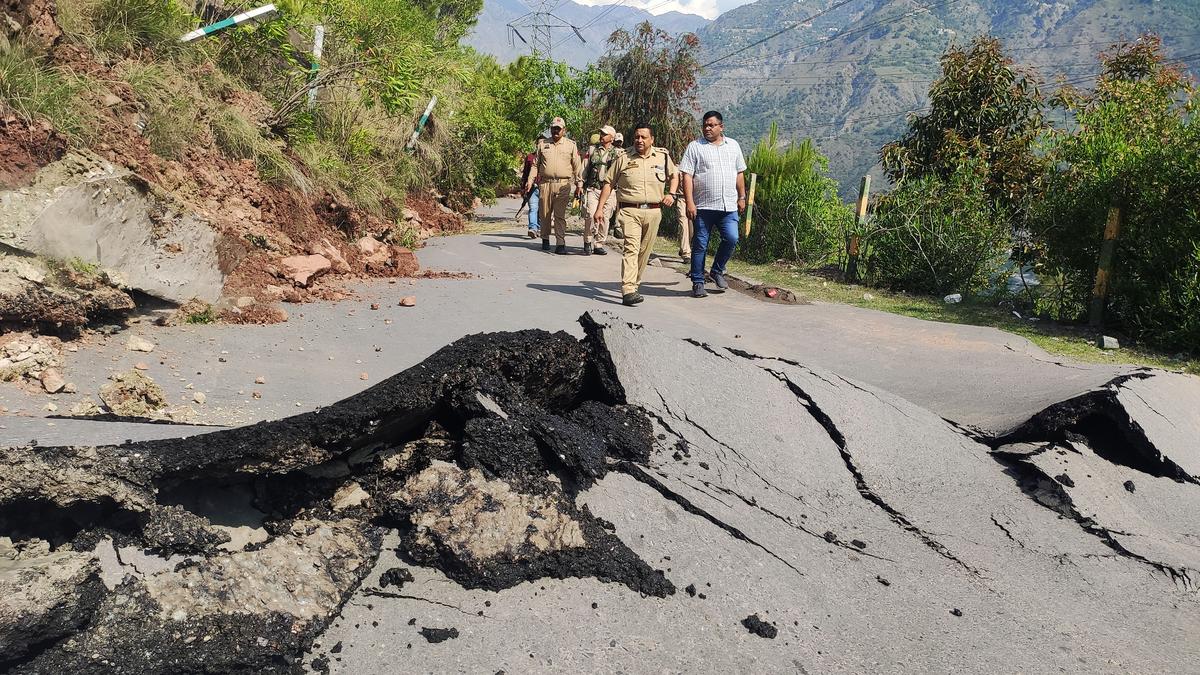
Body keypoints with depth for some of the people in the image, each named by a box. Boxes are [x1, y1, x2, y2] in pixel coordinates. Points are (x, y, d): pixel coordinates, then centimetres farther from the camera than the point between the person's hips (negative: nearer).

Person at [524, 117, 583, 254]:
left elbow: (577, 166, 9)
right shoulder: (542, 144, 13)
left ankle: (561, 243, -7)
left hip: (563, 185, -2)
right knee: (544, 213, 6)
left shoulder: (571, 145, 9)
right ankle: (545, 239, 23)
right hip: (545, 183, 2)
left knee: (560, 215, -7)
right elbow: (536, 164, 14)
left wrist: (579, 184, 4)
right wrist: (530, 180, 4)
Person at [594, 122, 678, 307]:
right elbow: (609, 183, 7)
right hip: (630, 210, -3)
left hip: (653, 211, 3)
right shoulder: (623, 158, 4)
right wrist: (599, 208, 1)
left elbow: (674, 176, 23)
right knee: (631, 248, -17)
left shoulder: (663, 156, 10)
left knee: (644, 251, 10)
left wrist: (671, 194, 4)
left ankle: (634, 284, 26)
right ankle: (628, 291, -26)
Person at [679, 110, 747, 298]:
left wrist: (742, 197, 15)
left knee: (731, 238, -9)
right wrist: (689, 202, -13)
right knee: (700, 245, 1)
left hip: (728, 206, 3)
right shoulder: (694, 147, 2)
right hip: (703, 206, -3)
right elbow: (687, 176, -5)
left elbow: (740, 173, 20)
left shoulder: (733, 146, 14)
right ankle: (698, 283, 11)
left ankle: (717, 271, 15)